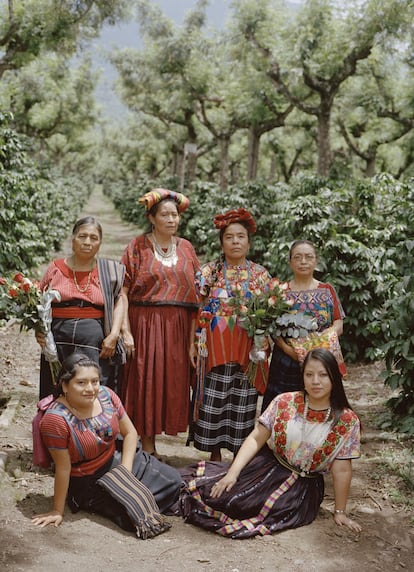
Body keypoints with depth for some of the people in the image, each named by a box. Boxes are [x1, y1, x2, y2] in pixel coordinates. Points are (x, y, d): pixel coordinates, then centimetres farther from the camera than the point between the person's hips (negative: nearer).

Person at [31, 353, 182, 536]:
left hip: (116, 460, 6)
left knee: (173, 480, -1)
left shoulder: (106, 395, -12)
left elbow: (130, 433, -1)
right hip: (87, 482, -5)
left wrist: (126, 470, -11)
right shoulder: (56, 419, -27)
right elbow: (63, 468, -21)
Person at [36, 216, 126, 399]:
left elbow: (119, 301, 8)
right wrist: (38, 329, -4)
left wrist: (113, 335, -4)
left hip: (96, 342, -1)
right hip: (58, 340, 1)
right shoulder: (56, 268, 7)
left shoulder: (108, 270, 7)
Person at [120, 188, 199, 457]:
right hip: (144, 324, -4)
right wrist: (125, 331, -14)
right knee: (144, 382, -1)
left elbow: (195, 292, 12)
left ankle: (149, 446, 18)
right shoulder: (138, 247, -1)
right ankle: (147, 447, 9)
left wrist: (194, 332, 4)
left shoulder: (186, 248, 10)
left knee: (172, 382, 6)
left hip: (177, 327, 4)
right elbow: (123, 292, -6)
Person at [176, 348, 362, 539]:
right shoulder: (284, 402, -4)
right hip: (268, 466, 2)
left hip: (303, 485, -2)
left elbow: (342, 470, -5)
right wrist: (233, 472, -16)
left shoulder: (346, 420, -9)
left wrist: (340, 512, -1)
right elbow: (256, 439, -5)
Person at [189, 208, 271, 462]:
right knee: (214, 402, 1)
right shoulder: (208, 272, 3)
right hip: (215, 350, -1)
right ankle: (215, 456, 16)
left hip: (247, 351, 1)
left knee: (242, 402, 5)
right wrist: (194, 345, -7)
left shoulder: (260, 274, 6)